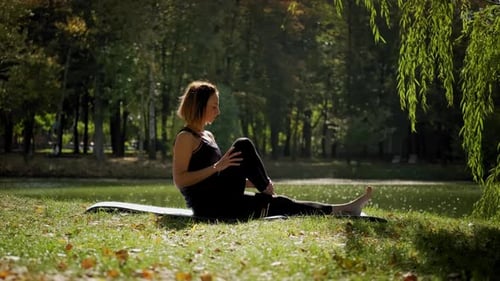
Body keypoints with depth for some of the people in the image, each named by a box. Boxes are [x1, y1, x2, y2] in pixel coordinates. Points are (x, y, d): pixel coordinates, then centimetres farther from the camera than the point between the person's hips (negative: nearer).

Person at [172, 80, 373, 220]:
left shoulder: (207, 136, 22)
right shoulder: (185, 138, -6)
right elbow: (179, 180, -15)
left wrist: (251, 181, 13)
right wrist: (217, 167, -20)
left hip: (223, 202, 9)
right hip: (210, 205, -9)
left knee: (278, 204, 0)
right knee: (243, 146, -16)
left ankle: (342, 210, 0)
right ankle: (267, 190, -2)